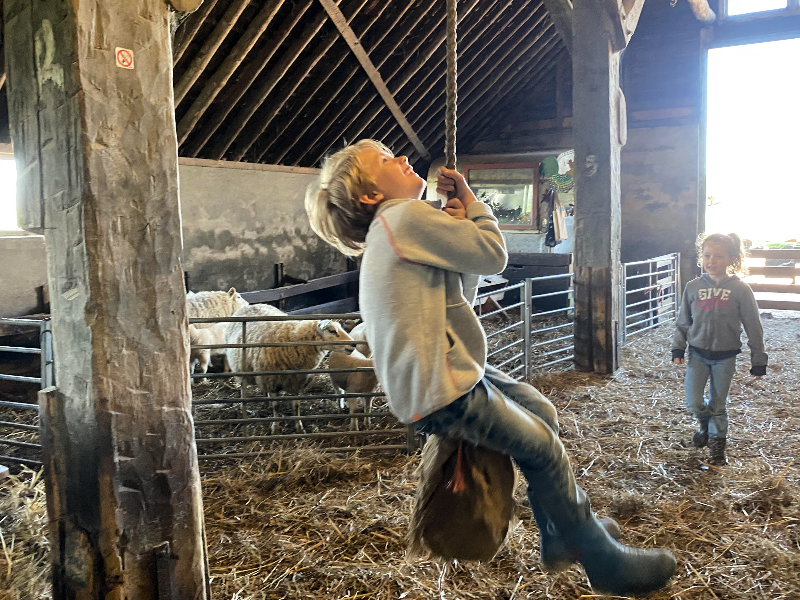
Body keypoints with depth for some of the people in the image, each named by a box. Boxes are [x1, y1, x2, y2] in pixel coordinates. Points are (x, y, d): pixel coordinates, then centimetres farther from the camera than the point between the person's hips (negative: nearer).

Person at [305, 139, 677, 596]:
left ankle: (561, 539, 31)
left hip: (437, 373, 10)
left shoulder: (390, 229, 16)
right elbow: (494, 255, -13)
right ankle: (605, 562, 21)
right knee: (544, 449, 3)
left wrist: (457, 228, 3)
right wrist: (471, 201, 2)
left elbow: (462, 294, 14)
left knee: (541, 410, 19)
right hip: (440, 392, -10)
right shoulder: (407, 216, -15)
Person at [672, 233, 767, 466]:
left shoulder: (740, 289, -11)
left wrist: (758, 361, -4)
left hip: (725, 357, -1)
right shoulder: (693, 287, -4)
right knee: (694, 403, -3)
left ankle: (717, 443, 32)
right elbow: (683, 322, 6)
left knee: (718, 404, 10)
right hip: (697, 354, 2)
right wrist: (678, 348, 1)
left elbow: (753, 328, -6)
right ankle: (706, 424, 31)